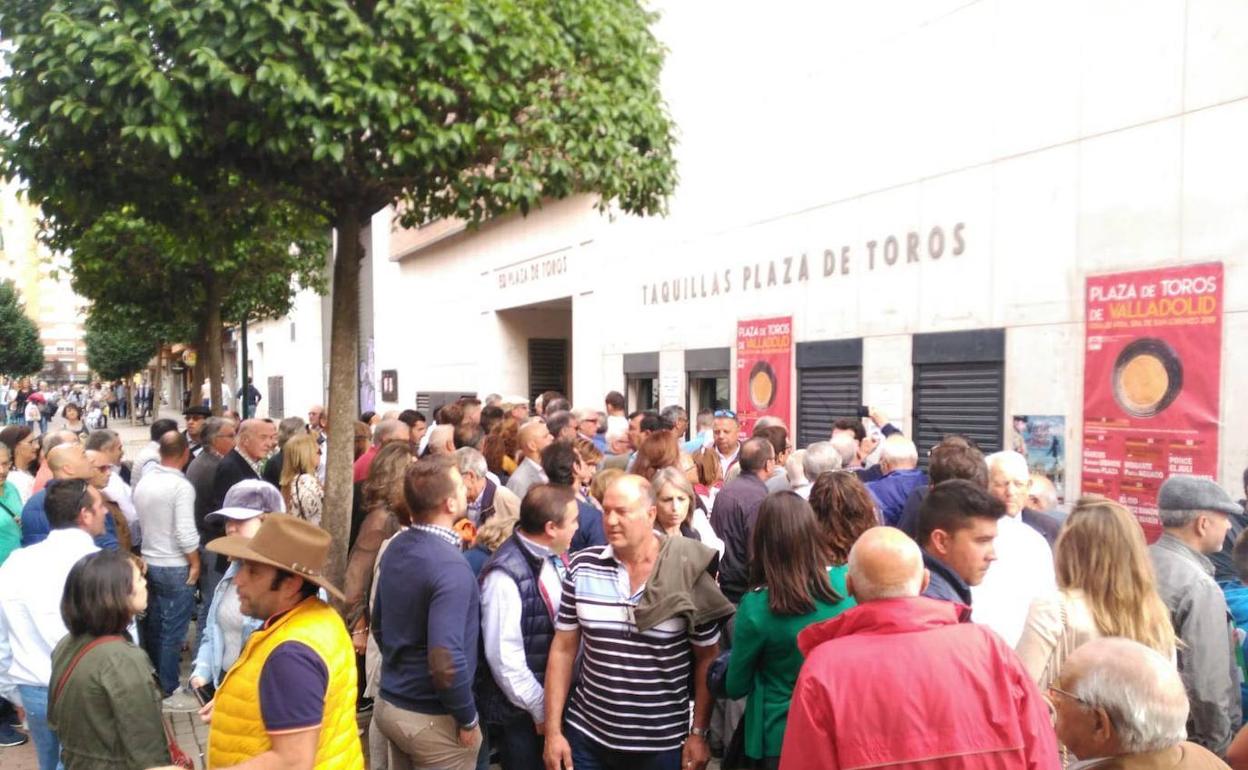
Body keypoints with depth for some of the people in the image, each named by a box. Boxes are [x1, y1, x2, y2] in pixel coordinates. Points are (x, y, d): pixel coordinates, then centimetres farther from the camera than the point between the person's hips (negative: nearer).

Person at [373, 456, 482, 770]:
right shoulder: (450, 567, -25)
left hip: (389, 704, 8)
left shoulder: (396, 547, 0)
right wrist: (468, 720, -15)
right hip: (432, 719, -7)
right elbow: (445, 662, -30)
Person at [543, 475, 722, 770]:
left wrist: (699, 733, -4)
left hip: (663, 744, -1)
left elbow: (706, 660, -4)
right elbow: (563, 650, 1)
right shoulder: (582, 568, -5)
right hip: (587, 736, 2)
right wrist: (552, 730, 0)